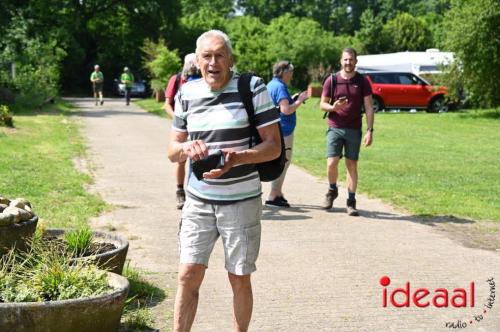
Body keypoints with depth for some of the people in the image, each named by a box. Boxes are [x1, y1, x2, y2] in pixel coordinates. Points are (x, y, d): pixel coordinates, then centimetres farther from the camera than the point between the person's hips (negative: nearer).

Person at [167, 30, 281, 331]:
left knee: (240, 280, 7)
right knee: (189, 276, 0)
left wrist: (237, 158, -27)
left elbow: (274, 146, -9)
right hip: (198, 201, 3)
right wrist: (186, 148, -15)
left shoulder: (253, 89, -8)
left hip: (242, 201, -3)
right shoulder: (186, 94, 4)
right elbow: (172, 151, 10)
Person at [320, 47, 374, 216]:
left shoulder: (362, 82, 2)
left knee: (352, 165, 2)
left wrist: (370, 130, -7)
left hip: (354, 130, 0)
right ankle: (332, 191, 20)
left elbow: (369, 107, 1)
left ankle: (351, 202, 7)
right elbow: (322, 104, 7)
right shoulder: (332, 80, 1)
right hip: (335, 128, 0)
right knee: (331, 163, -8)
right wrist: (333, 107, -15)